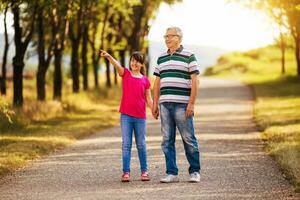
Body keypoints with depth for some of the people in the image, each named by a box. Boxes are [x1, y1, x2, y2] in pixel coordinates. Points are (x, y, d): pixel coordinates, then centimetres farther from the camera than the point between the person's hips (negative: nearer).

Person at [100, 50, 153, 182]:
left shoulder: (145, 80, 6)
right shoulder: (125, 73, 3)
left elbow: (148, 99, 7)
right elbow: (117, 65, -17)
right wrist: (108, 56, -36)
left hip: (140, 116, 1)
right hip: (126, 115, -1)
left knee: (141, 145, 8)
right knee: (126, 144, -1)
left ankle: (144, 171, 16)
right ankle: (126, 172, 0)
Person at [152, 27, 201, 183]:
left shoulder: (189, 57, 1)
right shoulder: (161, 58, 17)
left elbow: (194, 81, -4)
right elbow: (157, 82, 18)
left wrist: (191, 103, -11)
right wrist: (155, 104, 11)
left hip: (182, 104, -5)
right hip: (165, 104, 5)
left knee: (188, 139, -3)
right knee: (167, 140, 2)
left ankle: (195, 171, 7)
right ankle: (171, 173, 6)